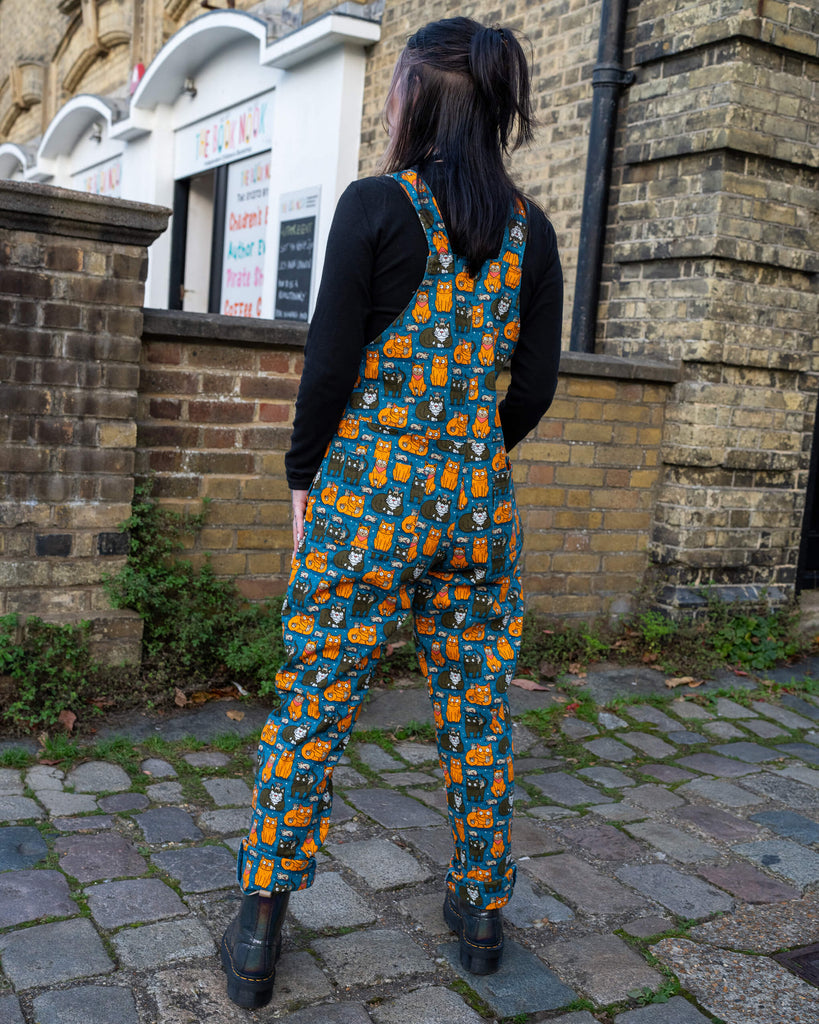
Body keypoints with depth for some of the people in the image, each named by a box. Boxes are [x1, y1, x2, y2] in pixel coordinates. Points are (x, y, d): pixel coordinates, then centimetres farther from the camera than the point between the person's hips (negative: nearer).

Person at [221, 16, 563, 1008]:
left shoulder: (376, 204, -7)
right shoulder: (530, 228, 5)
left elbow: (329, 366, -10)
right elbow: (536, 385, 6)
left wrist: (305, 475, 4)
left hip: (365, 497, -4)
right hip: (479, 506, 4)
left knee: (310, 712, 6)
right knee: (477, 712, 15)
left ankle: (259, 928, 16)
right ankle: (480, 908, 29)